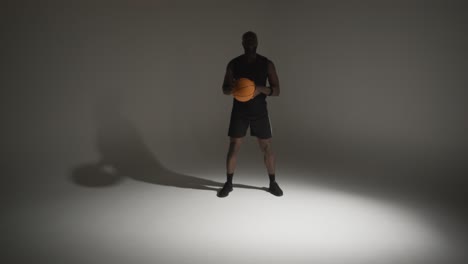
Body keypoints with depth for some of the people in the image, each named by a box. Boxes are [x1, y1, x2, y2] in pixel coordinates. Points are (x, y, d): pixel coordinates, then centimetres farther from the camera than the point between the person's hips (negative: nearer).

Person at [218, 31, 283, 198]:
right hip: (239, 111, 0)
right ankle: (228, 183, 15)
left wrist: (261, 89, -25)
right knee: (233, 147, -1)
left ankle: (273, 183, 21)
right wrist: (232, 88, -22)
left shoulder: (267, 64, -3)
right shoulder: (233, 64, -1)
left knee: (267, 148, 3)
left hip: (260, 111, 0)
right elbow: (225, 89, 3)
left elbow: (277, 90, -4)